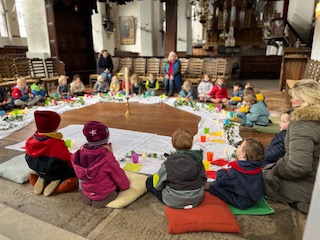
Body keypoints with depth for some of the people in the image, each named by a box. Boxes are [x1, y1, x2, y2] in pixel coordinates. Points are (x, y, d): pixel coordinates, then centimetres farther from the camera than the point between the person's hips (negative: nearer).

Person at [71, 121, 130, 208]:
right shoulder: (107, 158, -28)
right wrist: (126, 185, 6)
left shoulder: (81, 153, -15)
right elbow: (119, 176, -15)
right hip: (104, 193, -5)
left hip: (86, 191, 5)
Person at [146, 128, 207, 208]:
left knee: (149, 181, 9)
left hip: (175, 202, -4)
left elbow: (158, 185, -11)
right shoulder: (197, 160, -11)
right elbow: (203, 180, 1)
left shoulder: (168, 163, -21)